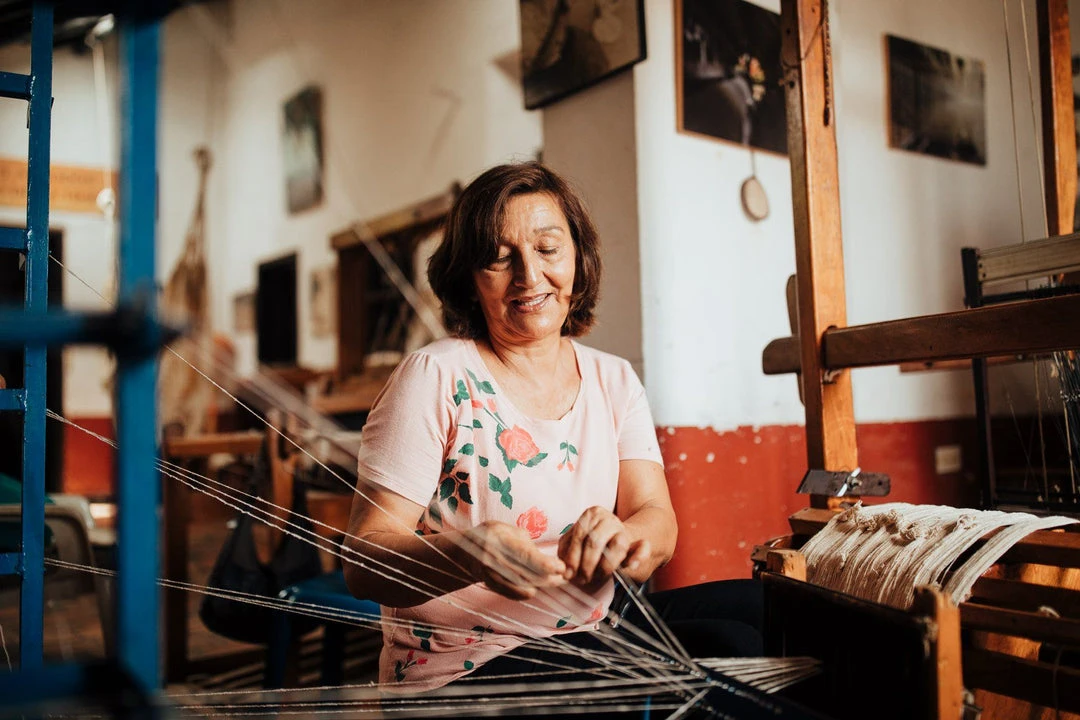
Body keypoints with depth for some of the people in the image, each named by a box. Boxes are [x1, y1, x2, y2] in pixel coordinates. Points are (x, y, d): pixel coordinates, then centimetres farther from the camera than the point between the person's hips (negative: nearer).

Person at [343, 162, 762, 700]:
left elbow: (657, 522, -5)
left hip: (594, 640, 6)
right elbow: (362, 562, -15)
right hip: (465, 674, -6)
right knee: (726, 644, -25)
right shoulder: (437, 378, -9)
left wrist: (615, 538, -30)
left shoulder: (615, 382, 8)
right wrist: (467, 555, -37)